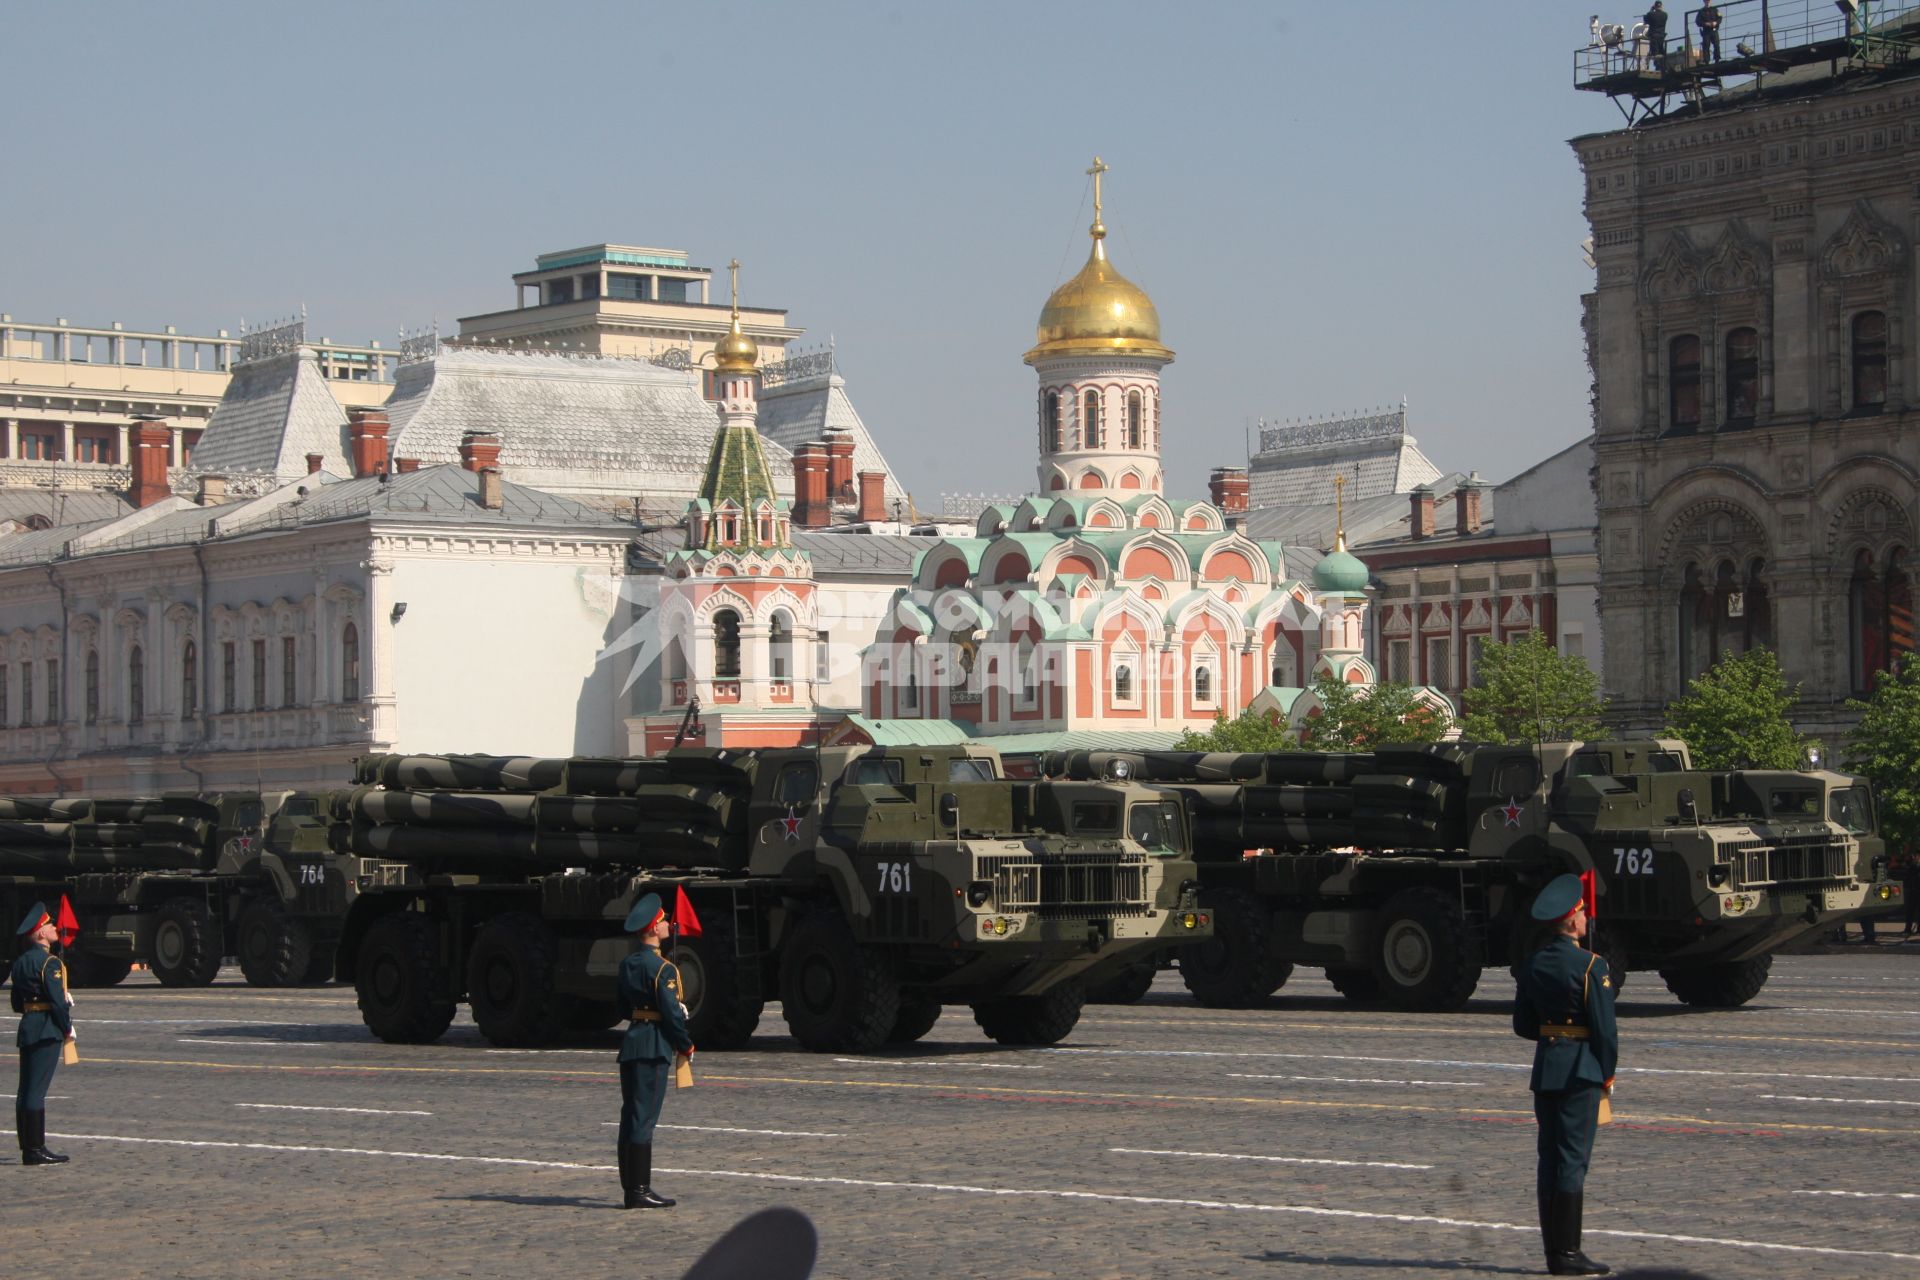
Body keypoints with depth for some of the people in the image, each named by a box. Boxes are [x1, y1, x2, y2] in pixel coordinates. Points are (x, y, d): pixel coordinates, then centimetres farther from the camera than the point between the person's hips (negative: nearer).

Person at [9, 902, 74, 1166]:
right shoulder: (50, 962, -14)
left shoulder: (20, 963, 14)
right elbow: (58, 1001, -18)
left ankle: (27, 1147, 13)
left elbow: (17, 1003, 17)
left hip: (26, 1029, 9)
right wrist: (67, 1028, -7)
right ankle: (36, 1150, -7)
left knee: (26, 1090, 9)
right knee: (37, 1090, -8)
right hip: (47, 1031, -9)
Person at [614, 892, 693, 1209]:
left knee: (631, 1117, 10)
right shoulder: (662, 968, -15)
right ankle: (640, 1191, -6)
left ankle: (631, 1189, 14)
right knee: (644, 1118, -7)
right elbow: (672, 1013, -17)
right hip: (654, 1046, -9)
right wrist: (686, 1046, -3)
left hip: (631, 1041, 9)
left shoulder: (627, 964, 11)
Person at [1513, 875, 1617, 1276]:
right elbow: (1604, 1027, -12)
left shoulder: (1531, 965, 7)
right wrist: (1607, 1073, -1)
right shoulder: (1591, 966, -13)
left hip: (1544, 1070, 7)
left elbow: (1523, 1025, 12)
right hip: (1581, 1071, -7)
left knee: (1550, 1158, 9)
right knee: (1573, 1160, -5)